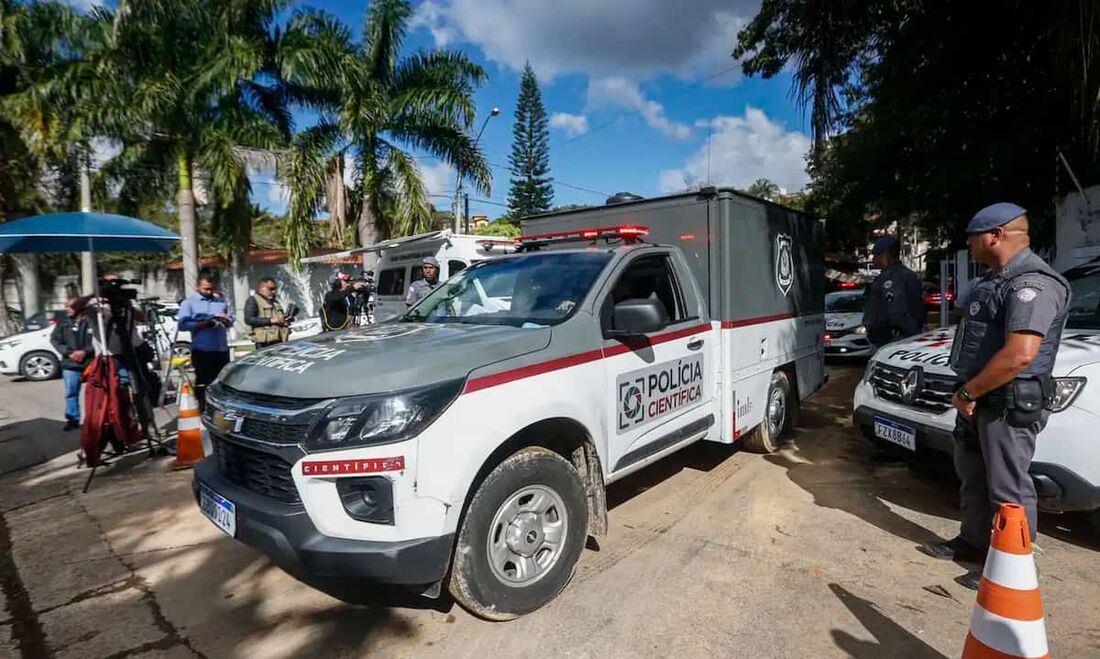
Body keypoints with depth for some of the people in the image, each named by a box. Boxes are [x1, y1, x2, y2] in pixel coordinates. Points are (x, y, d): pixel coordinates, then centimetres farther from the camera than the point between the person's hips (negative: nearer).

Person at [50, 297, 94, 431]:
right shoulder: (63, 323, 8)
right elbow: (55, 340, 7)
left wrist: (85, 351, -16)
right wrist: (69, 352, -7)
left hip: (90, 363, -3)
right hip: (70, 364, 4)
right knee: (71, 392, 9)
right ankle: (72, 419, 19)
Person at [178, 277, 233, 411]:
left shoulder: (220, 300, 15)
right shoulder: (188, 302, 2)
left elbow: (231, 319, 13)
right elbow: (183, 324, -10)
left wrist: (226, 320, -10)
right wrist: (204, 324, -20)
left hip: (222, 348, 4)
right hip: (202, 349, -4)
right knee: (202, 381, 1)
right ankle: (202, 409, 9)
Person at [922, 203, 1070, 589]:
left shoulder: (1030, 283, -20)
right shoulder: (994, 279, 14)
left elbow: (1019, 355, -29)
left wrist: (968, 392, -18)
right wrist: (967, 392, 12)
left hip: (1009, 404, -10)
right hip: (980, 399, 10)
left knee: (1007, 488, 1)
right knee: (972, 476, 19)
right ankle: (973, 541, 34)